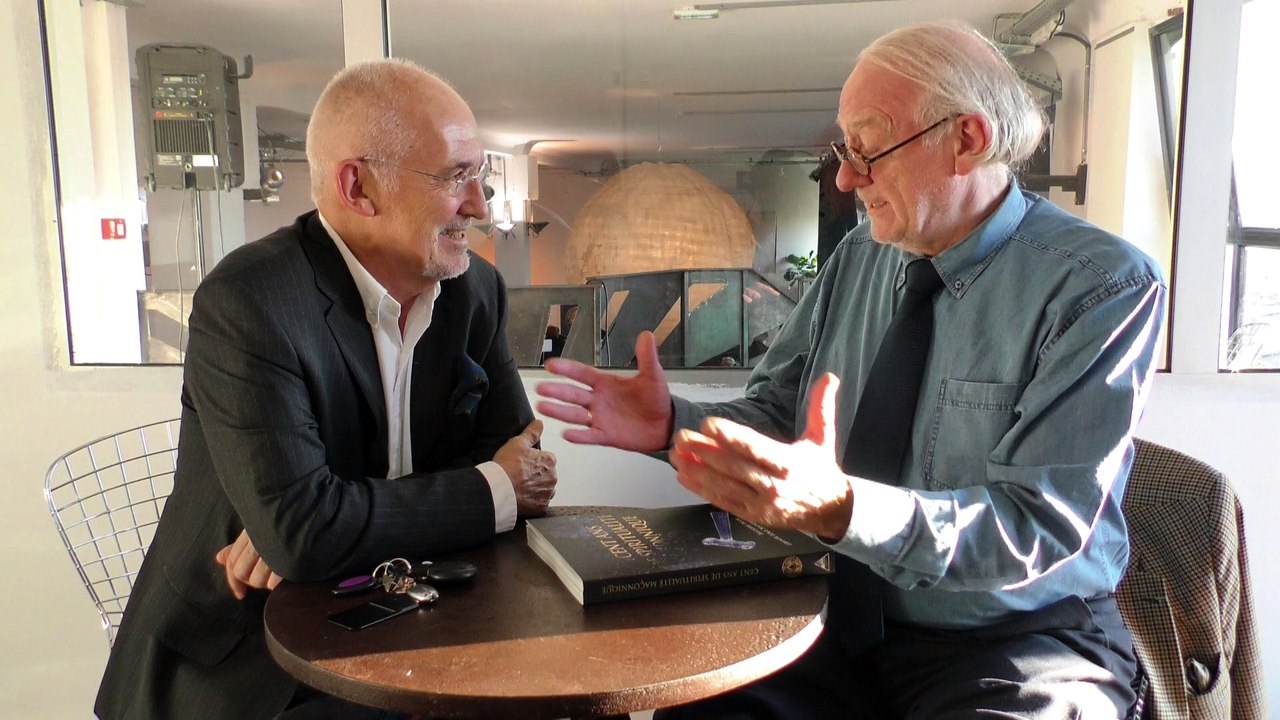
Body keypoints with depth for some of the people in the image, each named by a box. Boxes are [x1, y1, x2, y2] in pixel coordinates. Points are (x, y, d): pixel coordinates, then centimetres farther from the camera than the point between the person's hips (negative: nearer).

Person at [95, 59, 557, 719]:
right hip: (240, 661, -5)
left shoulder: (475, 289, -2)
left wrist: (323, 524, -17)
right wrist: (494, 491, -17)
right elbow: (301, 528, -28)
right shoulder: (247, 301, -21)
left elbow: (517, 458, -3)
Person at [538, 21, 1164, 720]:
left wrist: (840, 509, -35)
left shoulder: (1104, 285, -13)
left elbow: (1042, 525, -21)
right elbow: (777, 415, 6)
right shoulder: (857, 258, 4)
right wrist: (674, 425, -13)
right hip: (851, 628, 4)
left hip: (1022, 643, -3)